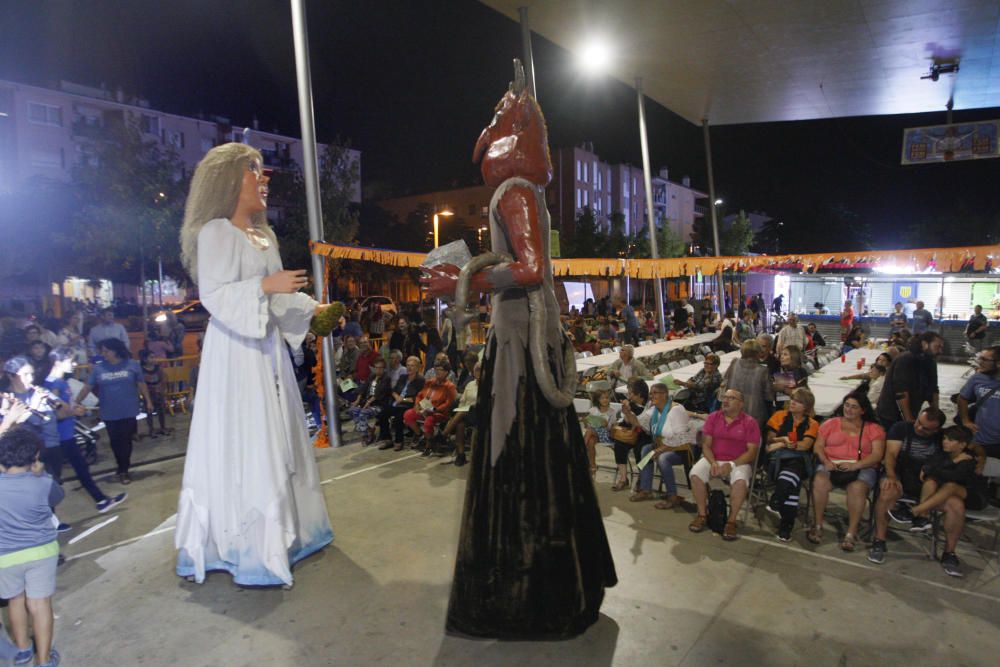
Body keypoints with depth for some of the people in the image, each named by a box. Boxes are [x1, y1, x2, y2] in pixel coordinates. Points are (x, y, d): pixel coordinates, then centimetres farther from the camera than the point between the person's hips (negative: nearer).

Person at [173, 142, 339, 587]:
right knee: (241, 447, -5)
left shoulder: (263, 235, 16)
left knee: (275, 442, 13)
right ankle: (246, 551, 6)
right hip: (234, 351, -8)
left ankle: (281, 535, 27)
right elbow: (214, 295, -16)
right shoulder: (216, 231, -8)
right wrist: (266, 286, -25)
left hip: (267, 348, 9)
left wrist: (313, 311, 7)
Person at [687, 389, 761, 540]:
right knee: (695, 474, -26)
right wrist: (713, 463, -17)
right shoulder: (713, 417, 4)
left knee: (741, 481, -35)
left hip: (739, 462, -2)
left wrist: (731, 465, -20)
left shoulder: (750, 422, -3)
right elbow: (706, 444, 2)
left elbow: (752, 452, -8)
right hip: (713, 460, 2)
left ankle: (731, 521, -16)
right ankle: (702, 515, -8)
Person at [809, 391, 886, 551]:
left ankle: (851, 533, -26)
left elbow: (877, 454, -3)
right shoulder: (831, 423, 14)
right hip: (832, 465, 1)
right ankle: (817, 525, -19)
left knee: (857, 487, -35)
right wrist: (826, 462, -12)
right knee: (819, 481, -31)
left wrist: (855, 465, -18)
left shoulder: (874, 428, 9)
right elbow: (818, 446, 9)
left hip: (862, 468, -1)